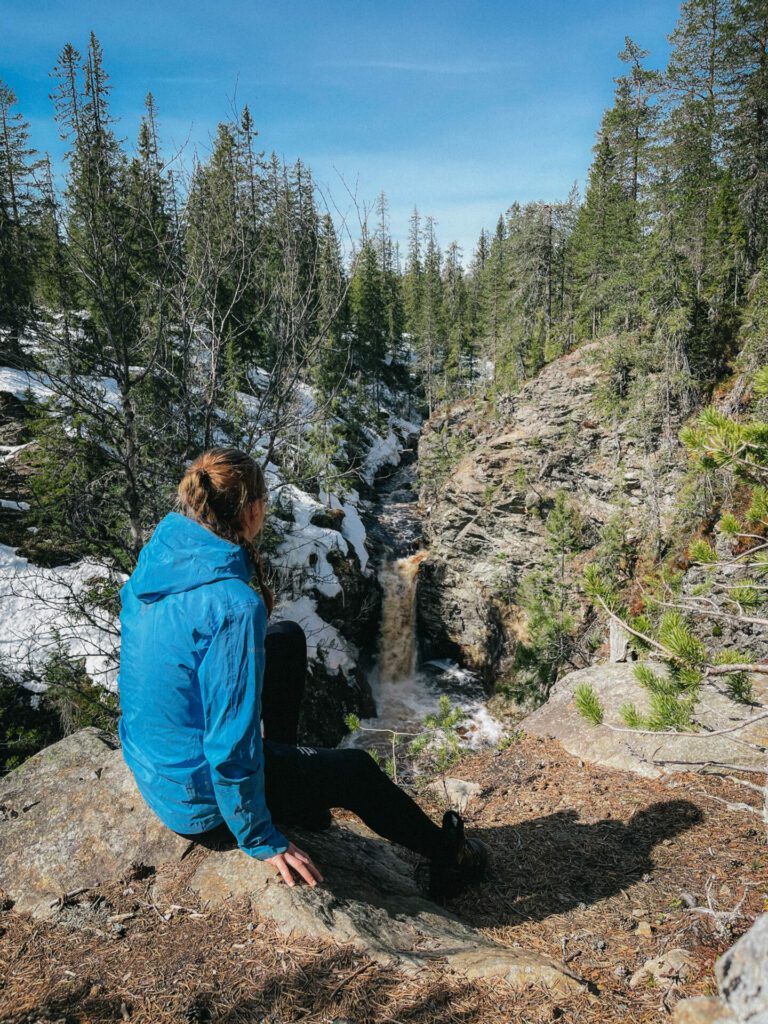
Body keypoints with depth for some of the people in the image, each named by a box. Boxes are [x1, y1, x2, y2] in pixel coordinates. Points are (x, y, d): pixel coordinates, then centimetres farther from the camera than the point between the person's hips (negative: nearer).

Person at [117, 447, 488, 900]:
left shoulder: (159, 556, -8)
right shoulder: (234, 606, -33)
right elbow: (232, 745, -28)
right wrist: (262, 841, -14)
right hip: (198, 800, -7)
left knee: (288, 637, 16)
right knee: (357, 771, 12)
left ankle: (295, 775, 33)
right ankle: (448, 854, 38)